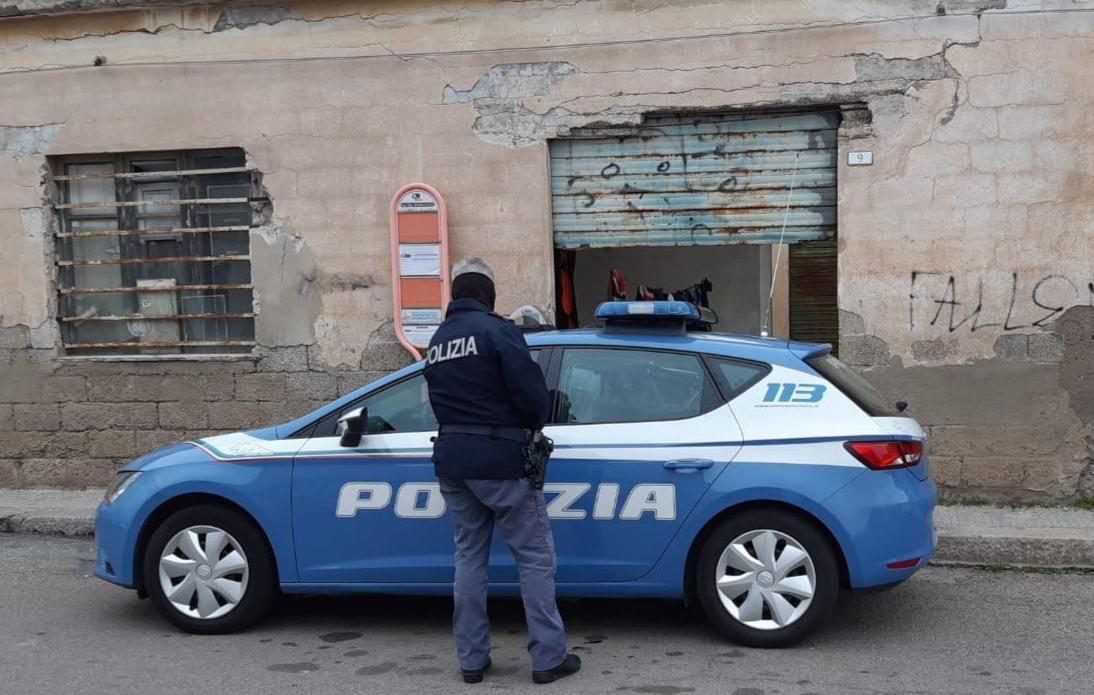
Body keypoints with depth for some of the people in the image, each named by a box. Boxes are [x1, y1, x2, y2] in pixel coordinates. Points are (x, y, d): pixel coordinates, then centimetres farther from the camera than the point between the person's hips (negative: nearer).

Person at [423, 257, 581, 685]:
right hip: (499, 458, -7)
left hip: (451, 458, 7)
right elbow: (529, 390, -15)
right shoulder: (496, 329, -10)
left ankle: (472, 659, 16)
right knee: (534, 556, 1)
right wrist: (536, 421, 4)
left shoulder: (437, 342, 12)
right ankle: (548, 658, 4)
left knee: (469, 556, 13)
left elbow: (443, 400, 9)